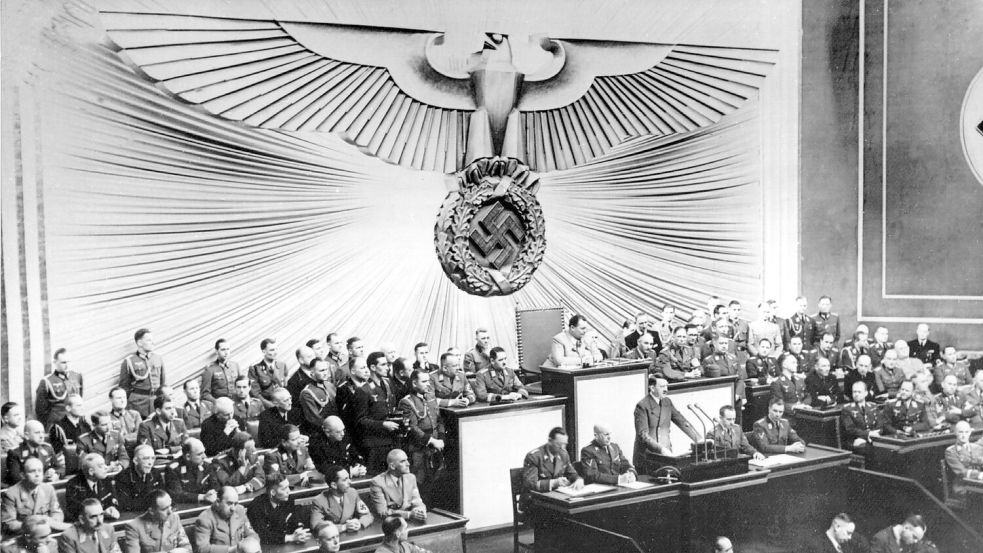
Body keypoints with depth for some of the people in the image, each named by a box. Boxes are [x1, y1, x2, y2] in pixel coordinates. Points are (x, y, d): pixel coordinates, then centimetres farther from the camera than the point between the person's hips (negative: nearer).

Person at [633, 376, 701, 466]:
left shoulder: (667, 402, 8)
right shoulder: (642, 406, -12)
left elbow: (681, 421, 12)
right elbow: (643, 435, -18)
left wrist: (698, 440, 3)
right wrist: (661, 449, -27)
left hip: (665, 454, 5)